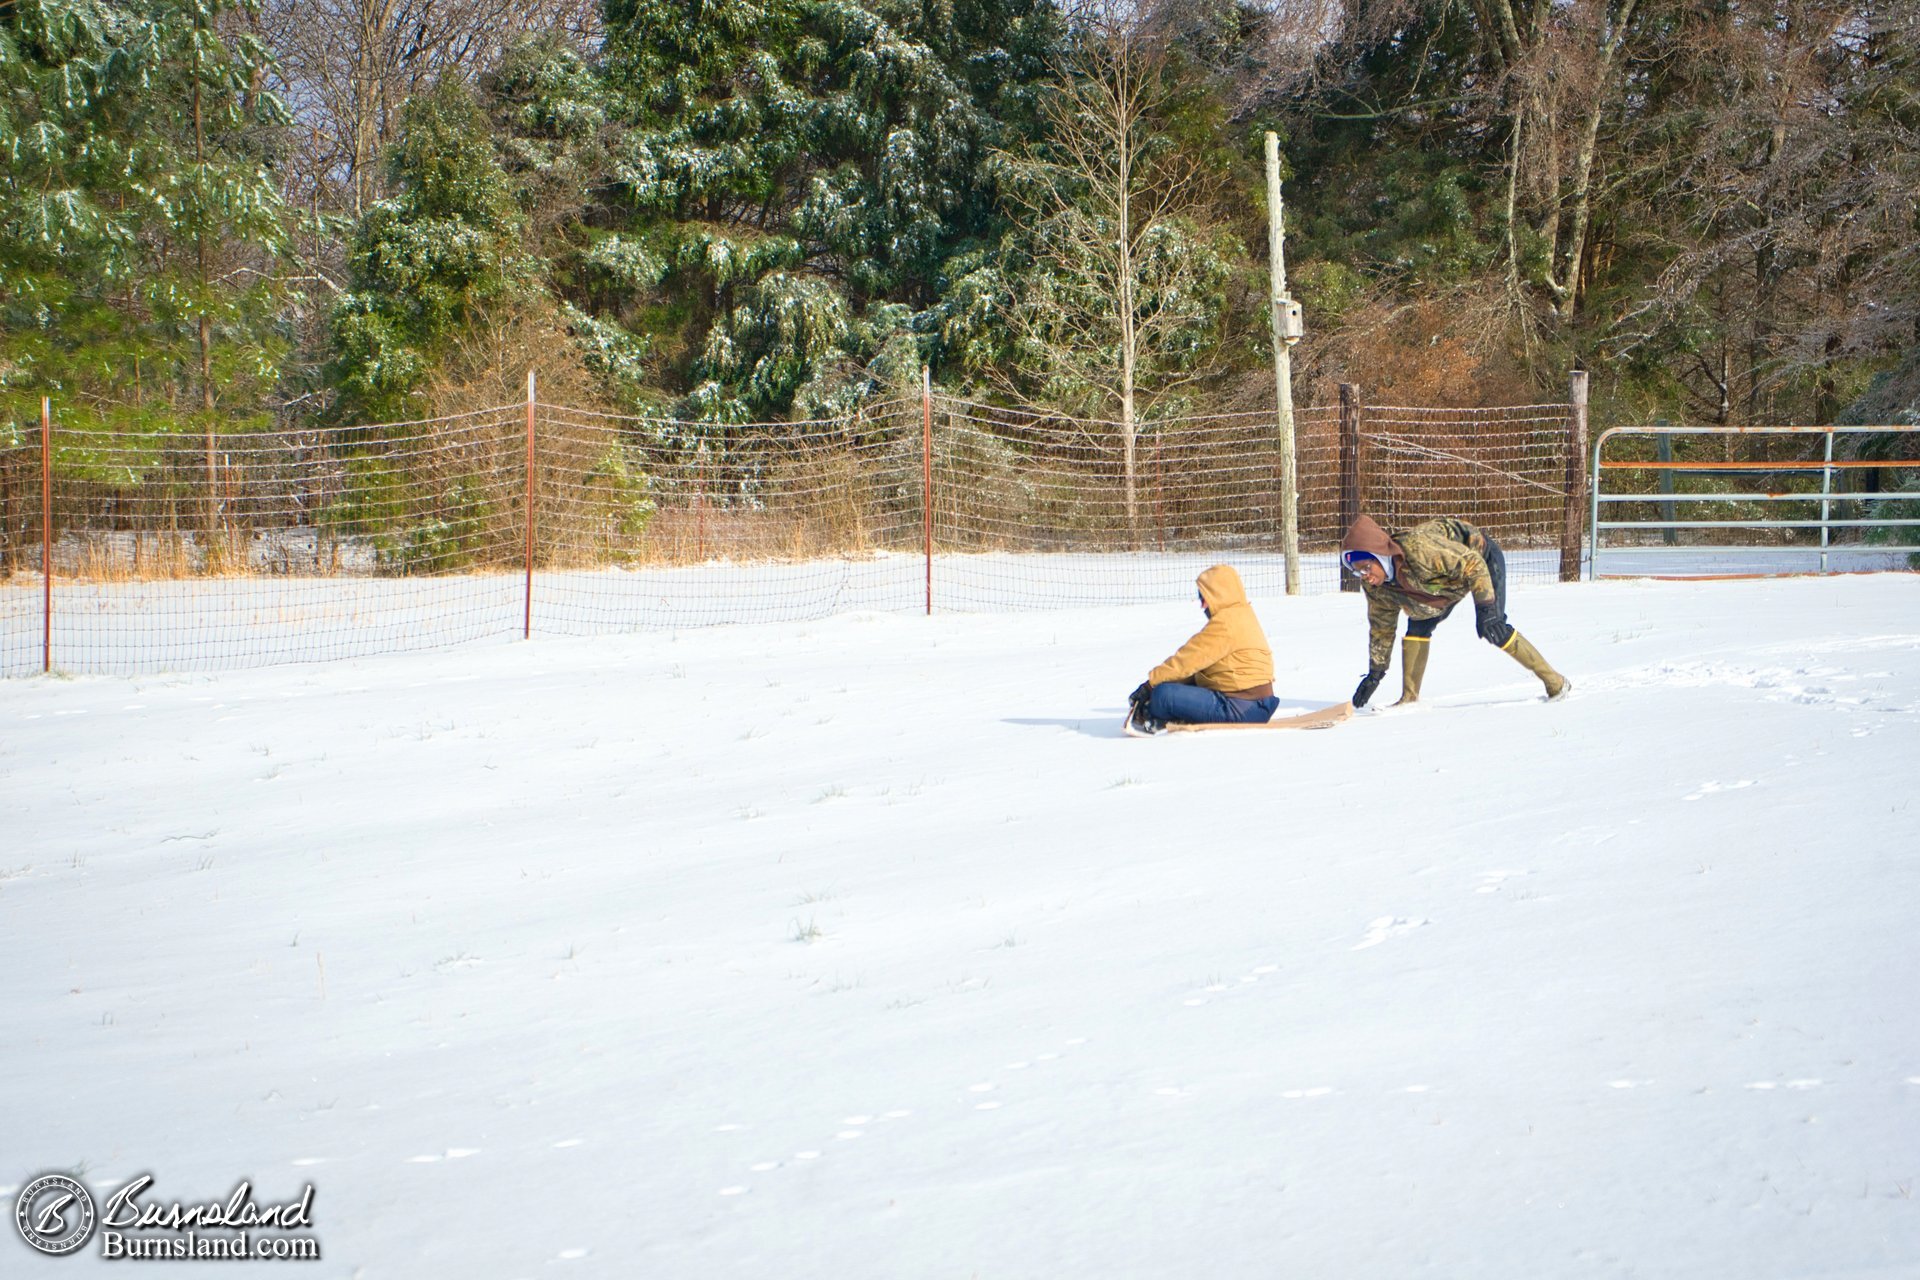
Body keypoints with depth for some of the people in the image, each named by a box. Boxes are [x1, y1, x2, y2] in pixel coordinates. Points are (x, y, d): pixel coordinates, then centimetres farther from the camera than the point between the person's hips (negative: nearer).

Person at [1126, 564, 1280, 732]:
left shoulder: (1225, 623, -16)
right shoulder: (1241, 615, 17)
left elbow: (1188, 659, -16)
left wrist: (1151, 683, -8)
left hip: (1241, 709, -11)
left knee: (1164, 695, -17)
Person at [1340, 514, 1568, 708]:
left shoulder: (1418, 548, -41)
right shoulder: (1375, 586, -17)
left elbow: (1473, 564, -35)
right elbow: (1381, 627, -2)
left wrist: (1485, 609, -39)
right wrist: (1375, 672, 0)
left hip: (1482, 557, -7)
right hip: (1447, 578, 7)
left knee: (1493, 630, -18)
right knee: (1418, 625, -7)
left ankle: (1554, 682, -7)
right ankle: (1409, 697, 1)